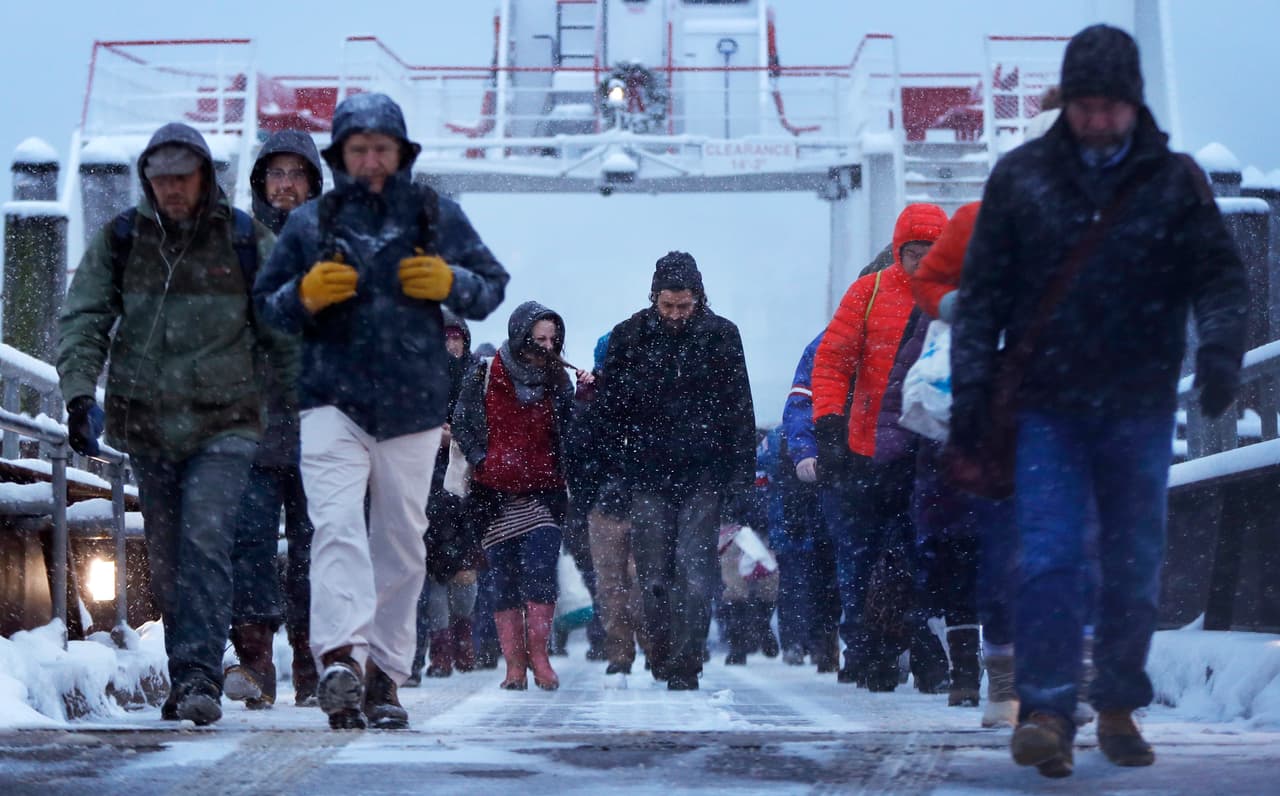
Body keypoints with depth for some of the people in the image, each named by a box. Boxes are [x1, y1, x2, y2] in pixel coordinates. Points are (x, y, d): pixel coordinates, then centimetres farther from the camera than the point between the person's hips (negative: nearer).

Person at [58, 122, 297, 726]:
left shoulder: (248, 242, 1)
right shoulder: (119, 240, 5)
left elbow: (283, 336, 7)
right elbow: (84, 319, 0)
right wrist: (79, 392, -15)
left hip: (224, 424, -3)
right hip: (145, 424, 3)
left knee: (205, 543, -18)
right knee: (165, 560, 7)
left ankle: (198, 677, -22)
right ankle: (190, 680, 18)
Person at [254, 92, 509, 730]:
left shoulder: (438, 217, 9)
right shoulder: (309, 223, 10)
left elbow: (493, 287, 13)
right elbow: (267, 303, 13)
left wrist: (450, 283, -8)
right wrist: (306, 295, -9)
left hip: (414, 406, 2)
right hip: (333, 400, -1)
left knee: (402, 543, 6)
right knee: (337, 525, -20)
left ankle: (384, 673, 15)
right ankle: (341, 655, -32)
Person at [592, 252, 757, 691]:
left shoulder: (721, 337, 3)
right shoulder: (628, 337, 5)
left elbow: (739, 413, 4)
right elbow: (609, 408, 9)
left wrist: (739, 481, -1)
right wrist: (616, 470, 2)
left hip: (703, 477, -1)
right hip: (648, 477, 1)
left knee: (695, 572, -8)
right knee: (654, 575, 1)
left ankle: (684, 666, -5)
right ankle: (661, 656, 15)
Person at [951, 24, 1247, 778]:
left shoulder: (1175, 180, 2)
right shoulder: (1022, 176, 2)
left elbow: (1220, 275, 1)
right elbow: (982, 289, 5)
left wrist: (1220, 347, -18)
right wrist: (971, 387, 0)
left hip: (1139, 411, 1)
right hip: (1047, 409, -1)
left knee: (1137, 566, 7)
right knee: (1048, 556, -10)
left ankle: (1119, 708, 21)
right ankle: (1045, 710, -9)